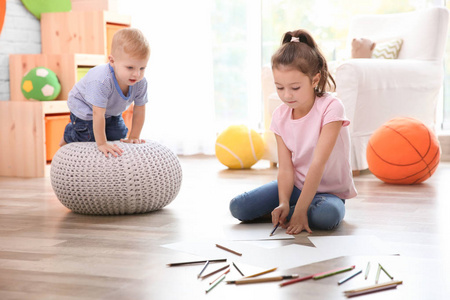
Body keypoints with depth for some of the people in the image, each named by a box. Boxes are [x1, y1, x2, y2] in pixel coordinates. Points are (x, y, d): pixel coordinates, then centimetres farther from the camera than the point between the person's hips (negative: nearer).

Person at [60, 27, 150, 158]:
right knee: (89, 138, -7)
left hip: (112, 111, 6)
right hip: (84, 107, -6)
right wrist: (102, 144, -39)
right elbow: (98, 114, -43)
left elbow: (139, 111, -15)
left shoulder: (141, 83, -28)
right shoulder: (102, 81, -47)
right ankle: (69, 135, 25)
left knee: (118, 137, 6)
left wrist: (134, 137, -15)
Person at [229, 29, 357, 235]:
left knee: (327, 215, -39)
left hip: (329, 191, -3)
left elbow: (318, 164, -27)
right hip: (296, 186, 4)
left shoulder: (330, 107, -20)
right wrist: (283, 204, -28)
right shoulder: (280, 115, -4)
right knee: (238, 208, -15)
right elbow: (285, 167, -10)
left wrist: (299, 210, -31)